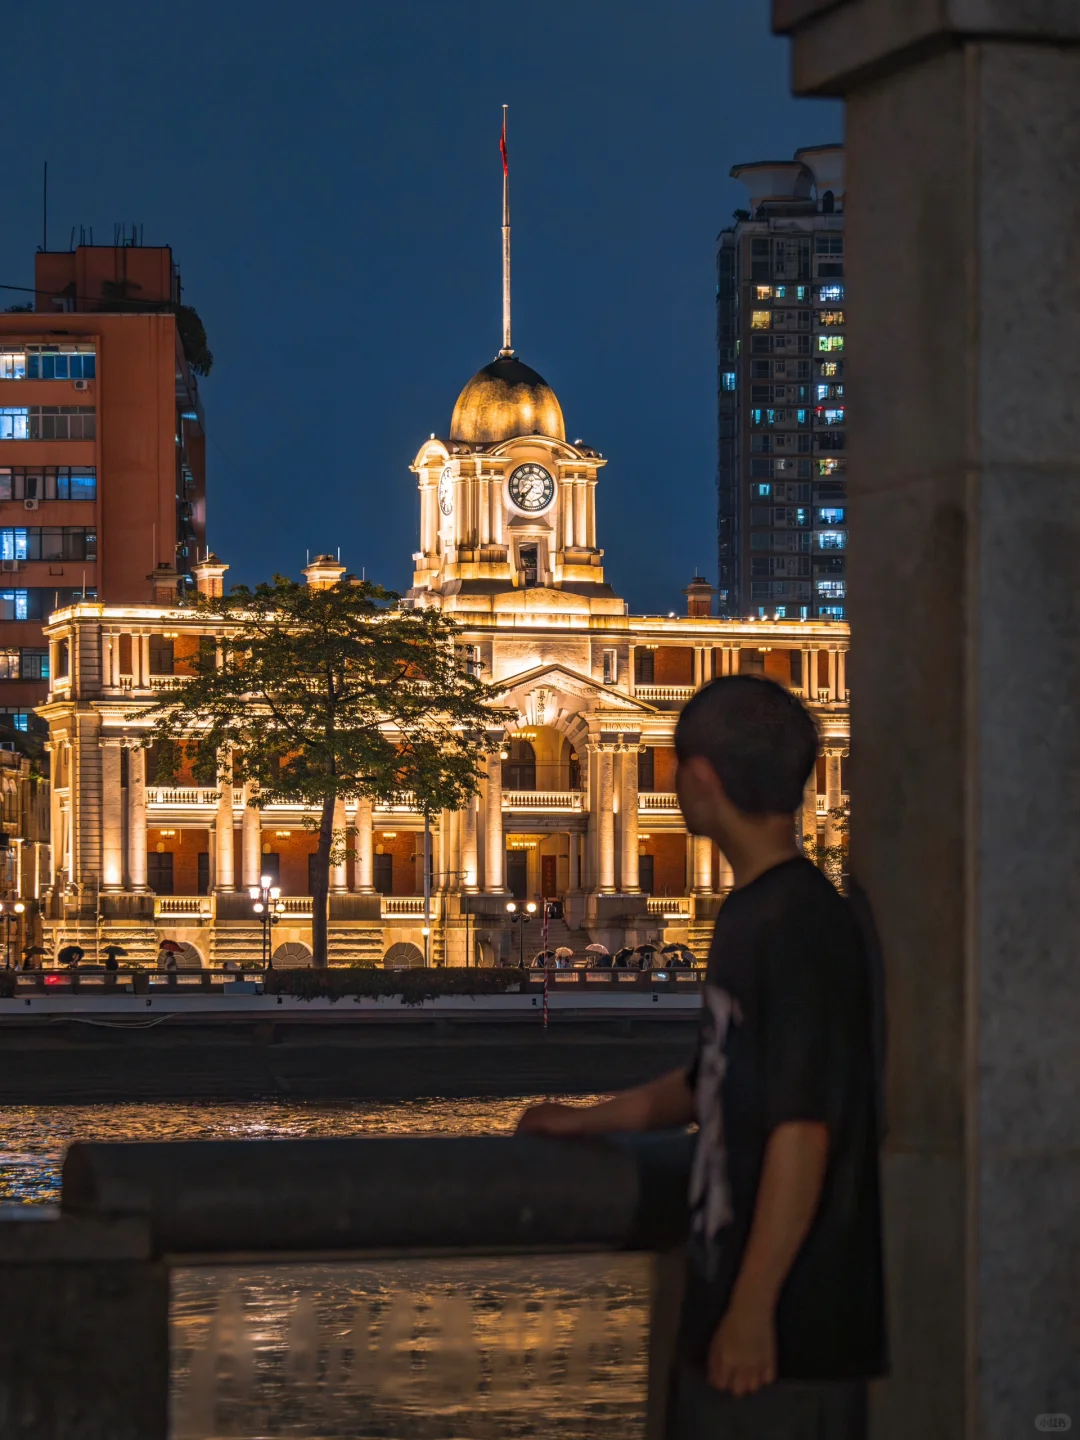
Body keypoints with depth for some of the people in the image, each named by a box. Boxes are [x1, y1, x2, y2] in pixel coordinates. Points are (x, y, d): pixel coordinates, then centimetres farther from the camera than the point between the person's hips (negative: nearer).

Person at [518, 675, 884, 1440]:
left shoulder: (803, 924, -18)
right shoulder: (749, 913, 11)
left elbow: (802, 1128, -23)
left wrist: (754, 1307, -22)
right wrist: (588, 1120, 34)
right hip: (726, 1294, 9)